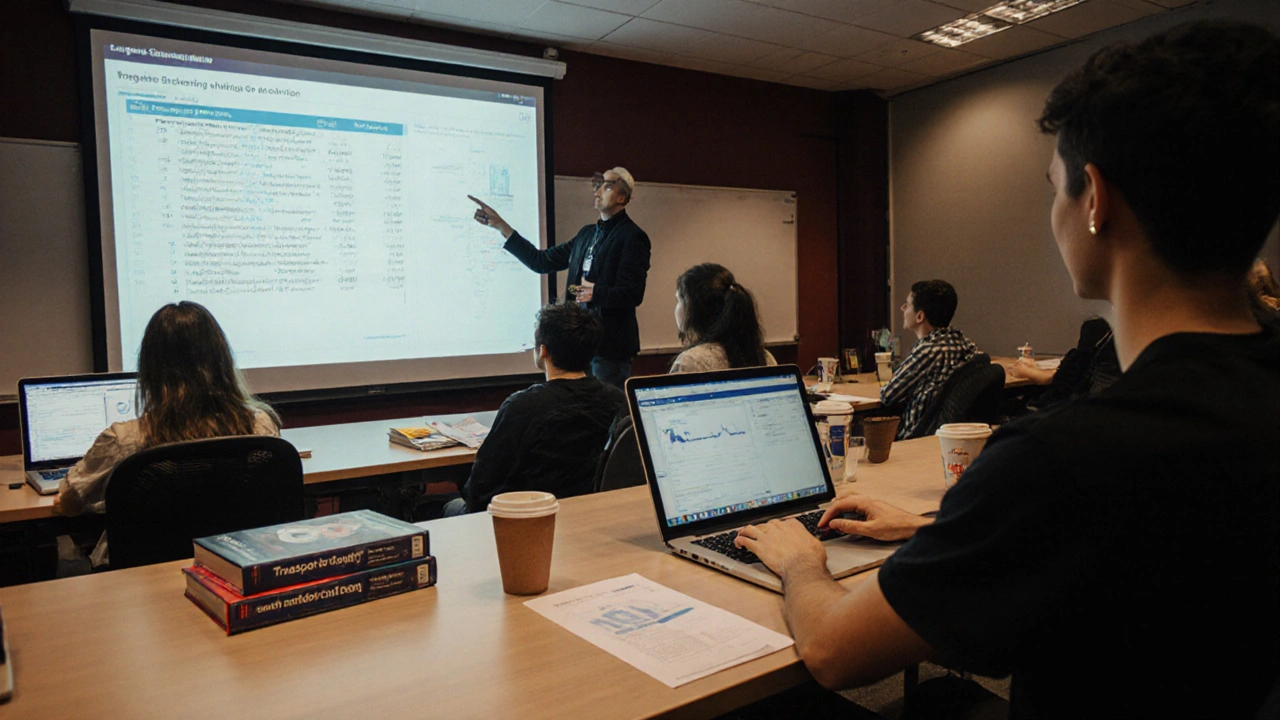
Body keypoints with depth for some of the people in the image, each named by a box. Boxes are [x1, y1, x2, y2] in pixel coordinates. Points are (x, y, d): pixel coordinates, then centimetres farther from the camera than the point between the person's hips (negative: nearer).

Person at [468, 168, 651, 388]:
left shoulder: (632, 236, -8)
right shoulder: (587, 233, 15)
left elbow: (633, 294, -14)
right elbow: (542, 261, 15)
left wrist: (595, 293, -31)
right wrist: (501, 226, 14)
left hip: (610, 344, -8)